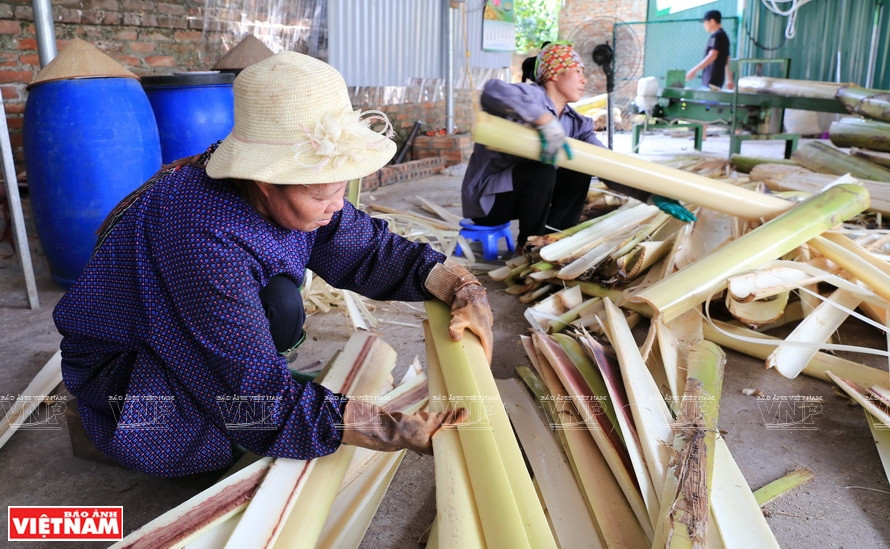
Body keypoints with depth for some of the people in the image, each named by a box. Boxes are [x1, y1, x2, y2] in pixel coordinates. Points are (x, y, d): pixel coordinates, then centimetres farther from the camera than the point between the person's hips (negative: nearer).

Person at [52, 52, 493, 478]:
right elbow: (265, 401, -36)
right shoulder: (205, 238, -38)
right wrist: (404, 432, -37)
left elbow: (370, 251, -7)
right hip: (122, 368, -8)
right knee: (277, 306, -27)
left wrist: (462, 287, -22)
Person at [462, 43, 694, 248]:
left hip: (522, 191, 8)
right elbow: (493, 91, -43)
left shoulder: (575, 124, 2)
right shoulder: (532, 95, -20)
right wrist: (546, 121, -49)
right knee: (541, 171, -30)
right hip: (485, 198, -7)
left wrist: (652, 195, -16)